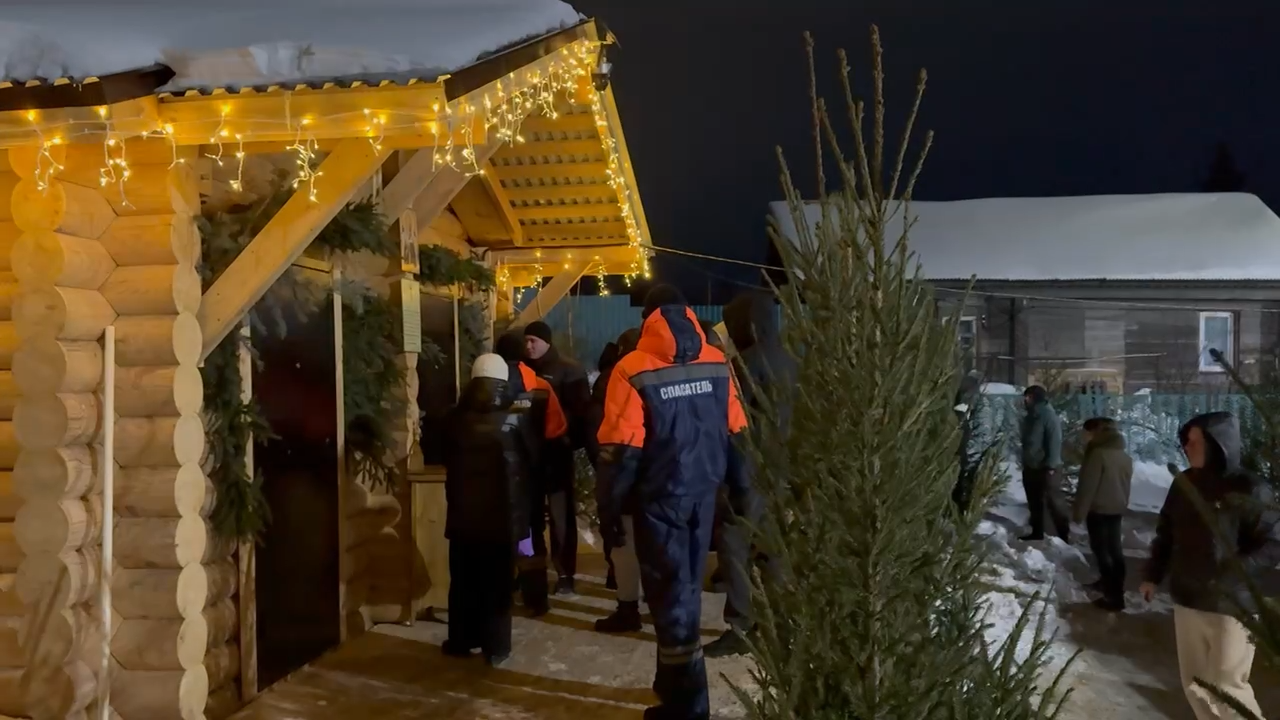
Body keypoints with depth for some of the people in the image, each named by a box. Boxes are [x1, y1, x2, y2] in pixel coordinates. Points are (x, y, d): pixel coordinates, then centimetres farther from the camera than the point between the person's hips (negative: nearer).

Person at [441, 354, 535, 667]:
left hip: (463, 515, 2)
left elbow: (440, 456, 8)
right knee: (497, 584, 6)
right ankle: (496, 647, 11)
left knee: (463, 582, 14)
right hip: (502, 516, -2)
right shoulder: (514, 421, -9)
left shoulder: (455, 419, -4)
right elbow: (530, 463, -1)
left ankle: (460, 641, 23)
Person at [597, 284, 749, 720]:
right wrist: (739, 491, 12)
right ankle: (675, 680, 34)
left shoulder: (634, 371, -12)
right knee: (685, 587, 18)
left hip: (660, 498, -5)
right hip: (702, 495, 5)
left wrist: (610, 509, -6)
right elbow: (736, 435, 4)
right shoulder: (718, 364, 1)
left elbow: (620, 451, -14)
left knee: (671, 593, 5)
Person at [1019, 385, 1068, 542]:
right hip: (1031, 468, 9)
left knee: (1054, 502, -6)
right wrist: (1024, 463, 18)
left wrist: (1051, 466, -22)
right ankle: (1037, 532, 22)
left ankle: (1064, 534, -1)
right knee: (1034, 503, 13)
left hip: (1047, 468, -9)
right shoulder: (1030, 417, 12)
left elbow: (1055, 443, -18)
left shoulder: (1049, 417, -14)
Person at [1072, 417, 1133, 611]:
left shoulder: (1098, 454, -19)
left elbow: (1087, 486, -19)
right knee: (1114, 548, 19)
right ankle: (1111, 584, 36)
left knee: (1101, 550, -3)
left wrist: (1079, 512, -13)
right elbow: (1126, 484, 16)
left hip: (1099, 509, -9)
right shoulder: (1125, 456, 8)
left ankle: (1114, 596, -3)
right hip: (1117, 509, 9)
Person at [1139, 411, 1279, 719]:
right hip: (1187, 601, 6)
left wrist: (1234, 571, -28)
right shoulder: (1185, 483, 4)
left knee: (1226, 688, 0)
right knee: (1194, 683, 15)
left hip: (1231, 606, -6)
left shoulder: (1249, 490, -14)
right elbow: (1166, 532, 13)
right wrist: (1153, 575, 14)